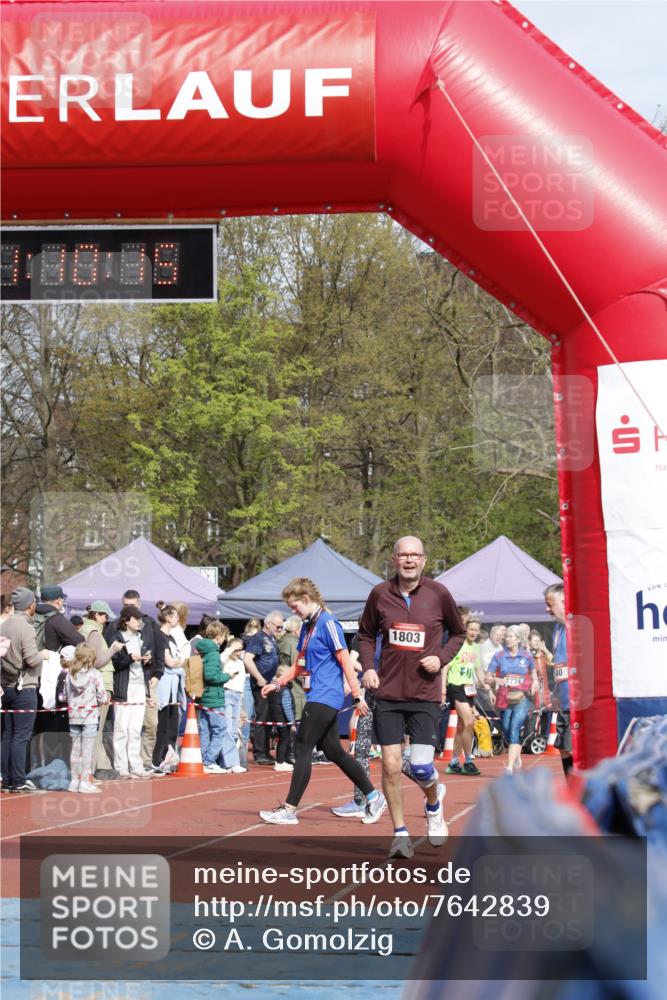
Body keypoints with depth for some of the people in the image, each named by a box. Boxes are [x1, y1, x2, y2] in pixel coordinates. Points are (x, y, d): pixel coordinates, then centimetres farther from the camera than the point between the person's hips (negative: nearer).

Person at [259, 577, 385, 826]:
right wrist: (277, 684, 11)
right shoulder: (307, 626, 15)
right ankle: (374, 797, 19)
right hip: (318, 697, 9)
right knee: (333, 751, 12)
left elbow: (345, 660, -15)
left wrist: (357, 695, -16)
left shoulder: (327, 623, -13)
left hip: (324, 698, -9)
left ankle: (289, 810, -4)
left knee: (302, 750, -7)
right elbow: (299, 664, 22)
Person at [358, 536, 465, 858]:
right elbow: (366, 634, 15)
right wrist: (368, 666, 0)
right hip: (388, 694, 1)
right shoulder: (379, 593, 1)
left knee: (421, 766, -8)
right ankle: (400, 834, 12)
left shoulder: (438, 594, -2)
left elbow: (458, 633, 12)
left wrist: (441, 657, -5)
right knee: (390, 766, -3)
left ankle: (433, 805, 26)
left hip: (425, 695, -1)